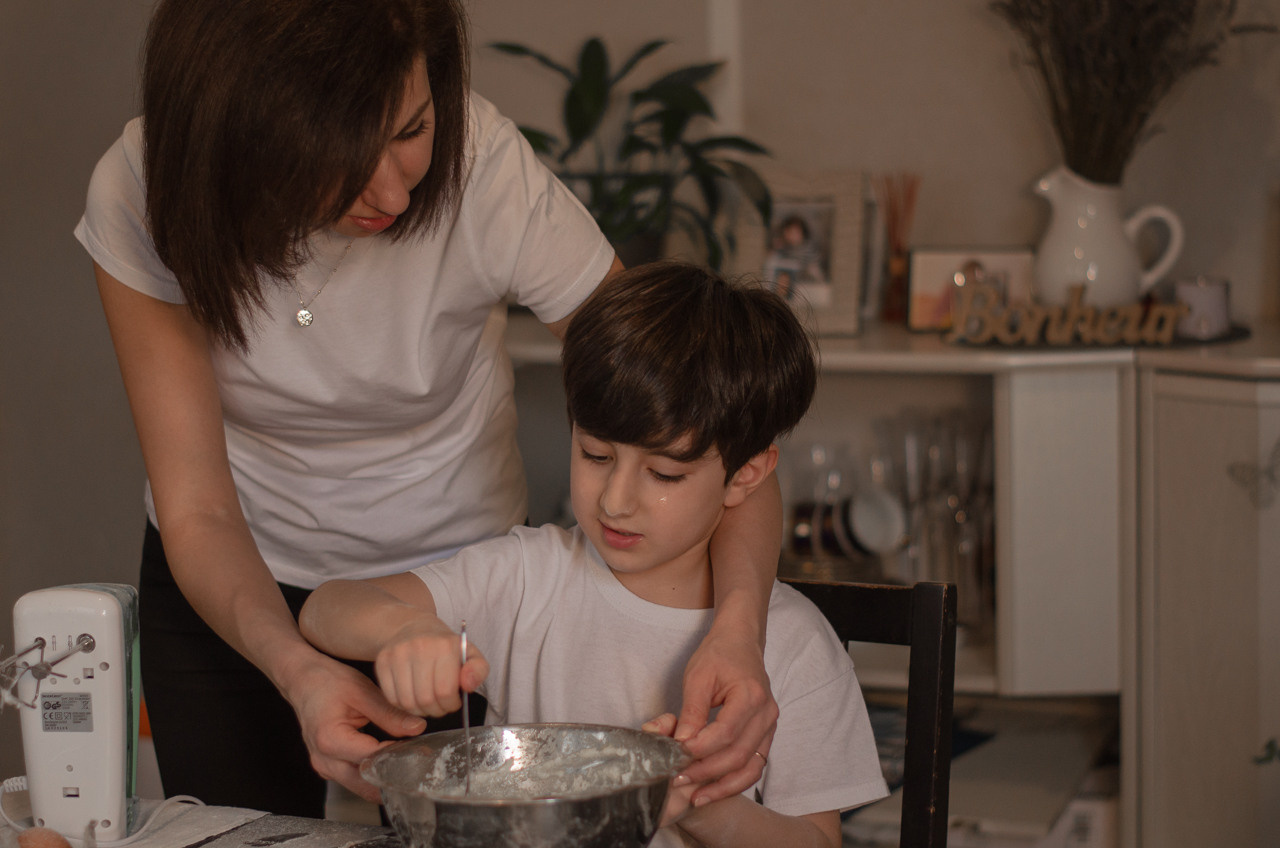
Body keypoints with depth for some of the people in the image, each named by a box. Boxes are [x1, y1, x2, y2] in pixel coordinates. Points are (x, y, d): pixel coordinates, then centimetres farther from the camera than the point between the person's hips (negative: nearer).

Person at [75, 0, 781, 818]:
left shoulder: (489, 174, -31)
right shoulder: (143, 197, -26)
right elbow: (196, 510, -25)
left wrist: (738, 627, -43)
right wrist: (298, 672, -44)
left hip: (455, 565, -1)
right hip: (230, 589, 1)